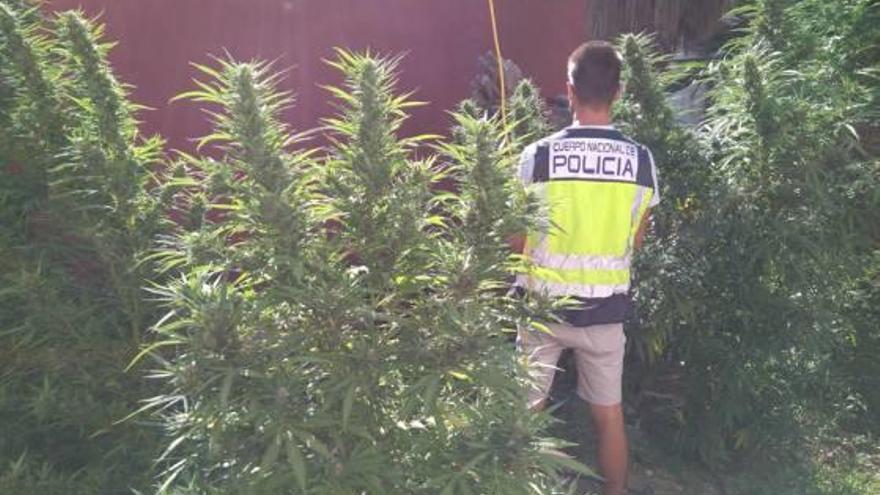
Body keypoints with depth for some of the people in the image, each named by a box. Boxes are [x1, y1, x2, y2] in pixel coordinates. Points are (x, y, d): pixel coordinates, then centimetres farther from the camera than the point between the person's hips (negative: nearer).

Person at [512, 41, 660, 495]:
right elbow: (635, 242, 5)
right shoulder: (641, 160, -6)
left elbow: (517, 242, -5)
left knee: (529, 411, 15)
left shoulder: (538, 156, -12)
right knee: (609, 414, 17)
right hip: (605, 308, 2)